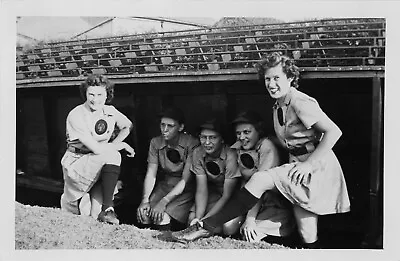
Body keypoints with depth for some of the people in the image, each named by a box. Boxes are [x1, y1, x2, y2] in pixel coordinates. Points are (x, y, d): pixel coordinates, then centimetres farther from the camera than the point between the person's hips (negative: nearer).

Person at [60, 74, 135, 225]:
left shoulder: (110, 111, 1)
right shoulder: (76, 115, -17)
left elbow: (128, 126, 22)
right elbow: (97, 149, -23)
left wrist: (113, 144, 6)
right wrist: (122, 145, -10)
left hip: (101, 164, 5)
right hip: (76, 163, -5)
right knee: (112, 155, -31)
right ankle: (108, 208, -24)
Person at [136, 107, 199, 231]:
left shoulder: (191, 144, -17)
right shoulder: (155, 142, -2)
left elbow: (185, 180, -18)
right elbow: (151, 174, -6)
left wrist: (164, 201, -26)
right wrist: (145, 200, -22)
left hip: (185, 189, -4)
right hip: (164, 185, 4)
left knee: (162, 216, -27)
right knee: (143, 213, -20)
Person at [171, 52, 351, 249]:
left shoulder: (300, 102, -13)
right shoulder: (278, 107, 13)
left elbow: (334, 132, -20)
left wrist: (309, 164, -22)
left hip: (315, 167, -8)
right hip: (299, 167, 8)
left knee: (261, 179, -22)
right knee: (308, 238, 7)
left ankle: (209, 226, -16)